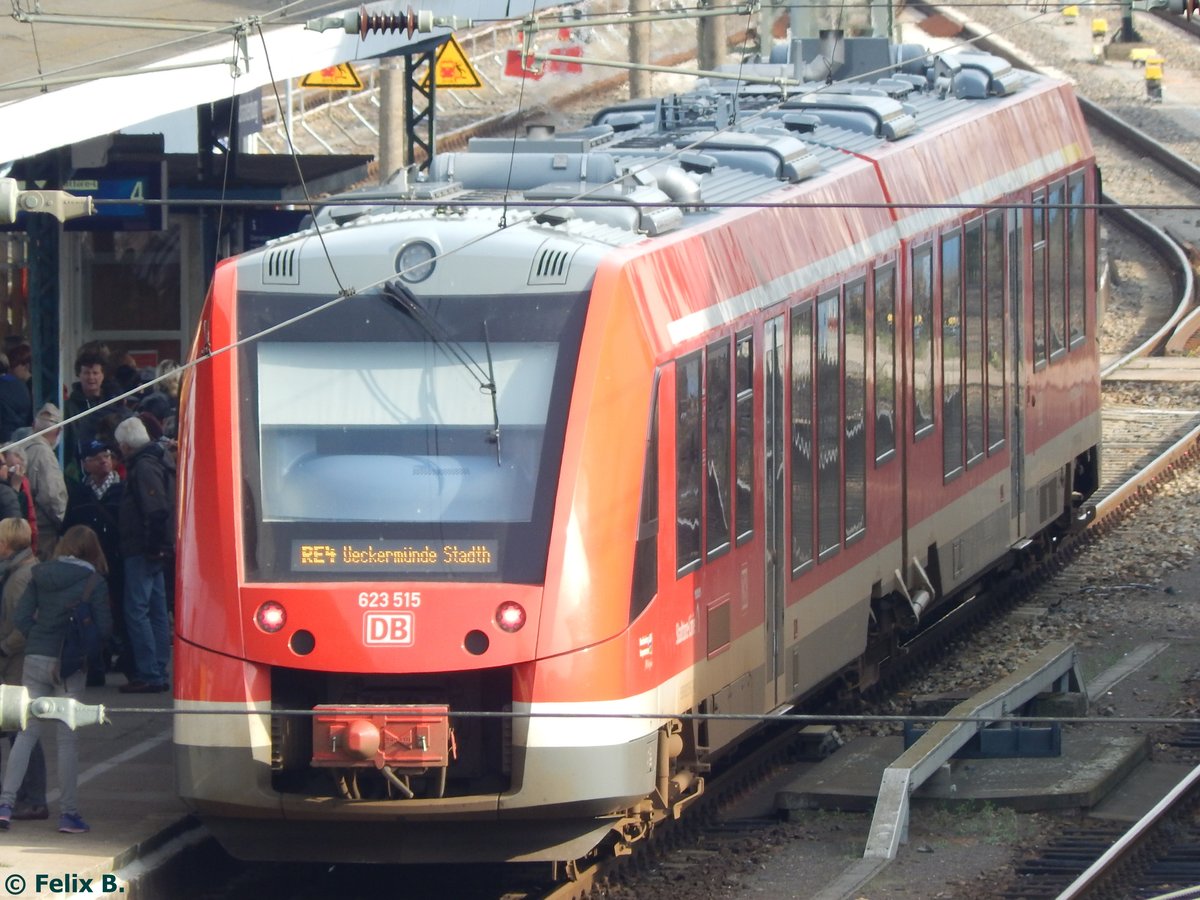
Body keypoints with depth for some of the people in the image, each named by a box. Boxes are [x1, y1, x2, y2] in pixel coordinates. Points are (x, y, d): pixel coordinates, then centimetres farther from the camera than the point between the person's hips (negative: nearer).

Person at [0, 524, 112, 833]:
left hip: (35, 658, 3)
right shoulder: (94, 582, -6)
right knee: (68, 738, 2)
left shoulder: (40, 575, 5)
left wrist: (37, 641, 13)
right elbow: (104, 628, -8)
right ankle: (69, 813, 4)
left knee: (27, 733, 9)